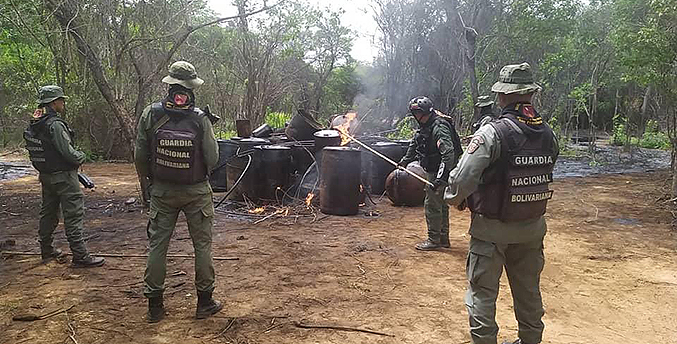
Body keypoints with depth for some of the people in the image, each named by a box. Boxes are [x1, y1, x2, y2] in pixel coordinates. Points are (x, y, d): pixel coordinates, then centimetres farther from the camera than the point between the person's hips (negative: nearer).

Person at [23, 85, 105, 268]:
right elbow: (68, 153, -22)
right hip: (63, 176, -9)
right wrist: (81, 157, -3)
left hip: (46, 176, 10)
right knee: (74, 215, -6)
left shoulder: (34, 125, 8)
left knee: (48, 213, 19)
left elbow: (37, 149, 14)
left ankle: (46, 249, 31)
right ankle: (80, 256, -4)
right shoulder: (55, 124, -21)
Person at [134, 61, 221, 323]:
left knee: (157, 244, 11)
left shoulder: (151, 114, -9)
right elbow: (212, 159, -12)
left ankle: (154, 305, 19)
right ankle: (204, 302, 19)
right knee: (202, 244, 10)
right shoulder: (200, 118, -15)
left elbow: (140, 155, -4)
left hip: (162, 191, 2)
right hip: (196, 192, -2)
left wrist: (148, 178, 13)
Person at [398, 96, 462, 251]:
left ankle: (434, 240, 7)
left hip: (439, 173, -10)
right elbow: (415, 145, 25)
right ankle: (443, 238, 28)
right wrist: (405, 161, 31)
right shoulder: (426, 126, 9)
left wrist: (440, 177, -35)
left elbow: (448, 153, -31)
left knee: (432, 205, -3)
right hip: (434, 172, 10)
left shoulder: (439, 127, -23)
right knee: (441, 205, 17)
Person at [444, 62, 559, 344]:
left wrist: (453, 198, -1)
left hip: (492, 228, -6)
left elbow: (463, 178, -21)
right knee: (528, 290, 21)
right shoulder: (548, 133, -1)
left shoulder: (493, 133, -20)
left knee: (482, 292, 7)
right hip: (532, 226, 6)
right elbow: (546, 176, 7)